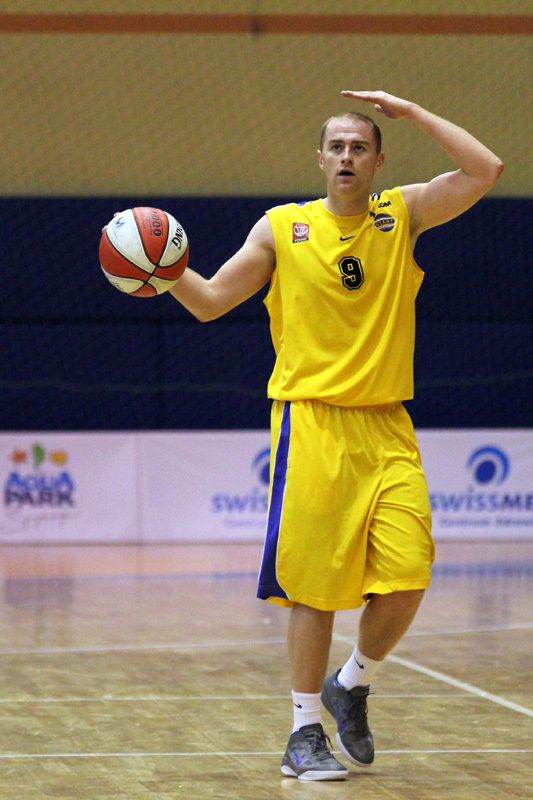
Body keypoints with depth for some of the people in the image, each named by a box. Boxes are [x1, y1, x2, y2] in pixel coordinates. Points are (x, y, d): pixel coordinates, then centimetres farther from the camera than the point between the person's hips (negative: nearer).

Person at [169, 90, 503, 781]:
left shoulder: (402, 214, 8)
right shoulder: (282, 228, 6)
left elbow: (486, 170, -4)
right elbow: (210, 301, 8)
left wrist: (410, 112, -4)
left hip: (387, 429, 2)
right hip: (311, 423, -2)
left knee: (406, 579, -8)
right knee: (313, 586, -3)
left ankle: (353, 684, 19)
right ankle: (305, 733, 7)